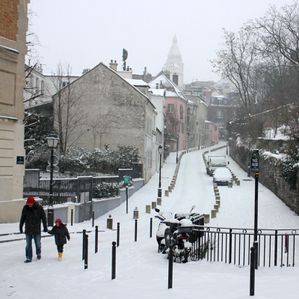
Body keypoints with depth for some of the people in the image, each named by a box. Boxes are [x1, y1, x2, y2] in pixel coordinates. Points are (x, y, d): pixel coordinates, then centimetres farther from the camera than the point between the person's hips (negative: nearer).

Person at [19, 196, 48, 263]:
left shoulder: (39, 208, -9)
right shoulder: (25, 208, -3)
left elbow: (44, 218, -2)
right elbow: (22, 218, 8)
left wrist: (45, 227, 0)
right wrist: (20, 227, 11)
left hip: (37, 230, -1)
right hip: (28, 230, 1)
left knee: (38, 243, 10)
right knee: (28, 244, 2)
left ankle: (38, 254, 34)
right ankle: (29, 258, 9)